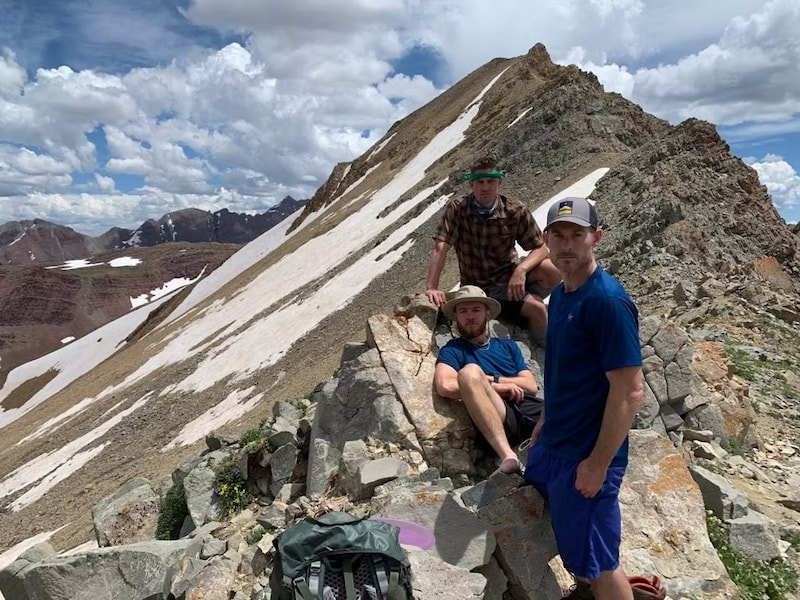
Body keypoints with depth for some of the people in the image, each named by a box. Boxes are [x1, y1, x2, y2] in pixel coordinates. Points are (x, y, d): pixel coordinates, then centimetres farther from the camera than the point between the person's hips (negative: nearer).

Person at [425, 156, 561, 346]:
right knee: (536, 309, -25)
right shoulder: (457, 209, -11)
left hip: (510, 275, 3)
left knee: (554, 270, -26)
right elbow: (440, 247, -18)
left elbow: (540, 248, -8)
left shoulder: (516, 211, -8)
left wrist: (521, 269, -28)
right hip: (480, 286, -3)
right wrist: (431, 288, -28)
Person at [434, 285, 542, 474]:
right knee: (470, 371, -31)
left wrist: (492, 379, 2)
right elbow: (445, 386, -7)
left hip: (531, 409, 5)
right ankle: (508, 456, -44)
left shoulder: (508, 345, 28)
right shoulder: (453, 349, 15)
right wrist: (499, 388, -2)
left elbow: (531, 386, 16)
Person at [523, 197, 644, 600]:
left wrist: (598, 463, -20)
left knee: (596, 564, 8)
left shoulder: (608, 301, -22)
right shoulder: (560, 294, 4)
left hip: (586, 455, -9)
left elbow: (630, 391, -23)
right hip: (551, 445, 9)